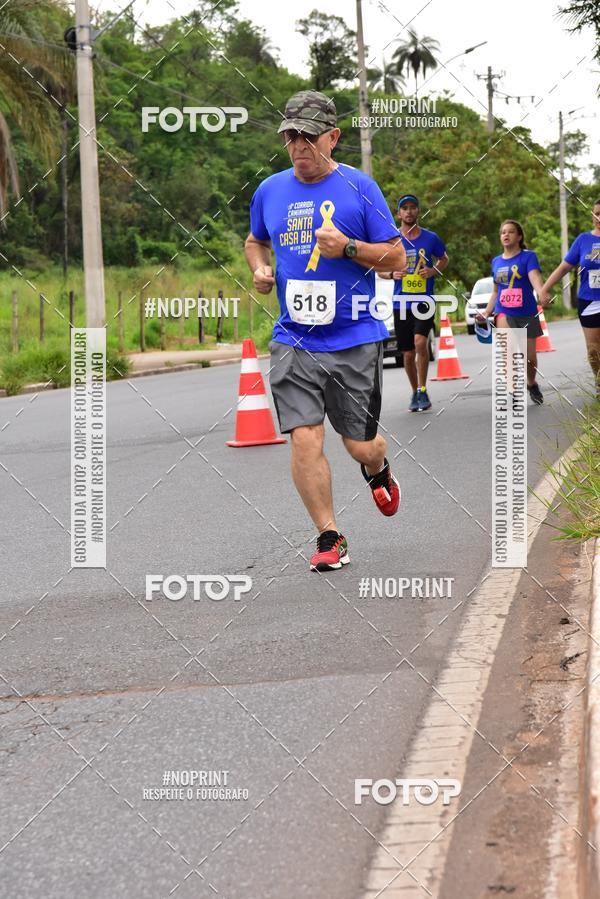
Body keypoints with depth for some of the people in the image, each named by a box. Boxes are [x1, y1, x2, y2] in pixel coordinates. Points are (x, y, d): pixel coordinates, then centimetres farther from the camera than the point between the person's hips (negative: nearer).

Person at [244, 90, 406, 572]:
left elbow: (397, 257, -1)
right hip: (294, 342, 2)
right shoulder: (270, 191, 7)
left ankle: (378, 471, 43)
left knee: (361, 444, 5)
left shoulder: (359, 187, -4)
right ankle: (330, 538, 3)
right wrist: (260, 269, 5)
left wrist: (348, 247, -17)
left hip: (354, 339, -2)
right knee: (304, 439, -10)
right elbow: (255, 240, 27)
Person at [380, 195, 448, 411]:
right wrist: (392, 274, -10)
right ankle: (415, 393, 25)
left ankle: (422, 391, -12)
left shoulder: (431, 238, 1)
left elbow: (444, 259, 17)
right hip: (401, 302, 2)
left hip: (424, 301, -2)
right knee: (408, 354, 6)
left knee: (420, 341, -23)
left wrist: (434, 270, -4)